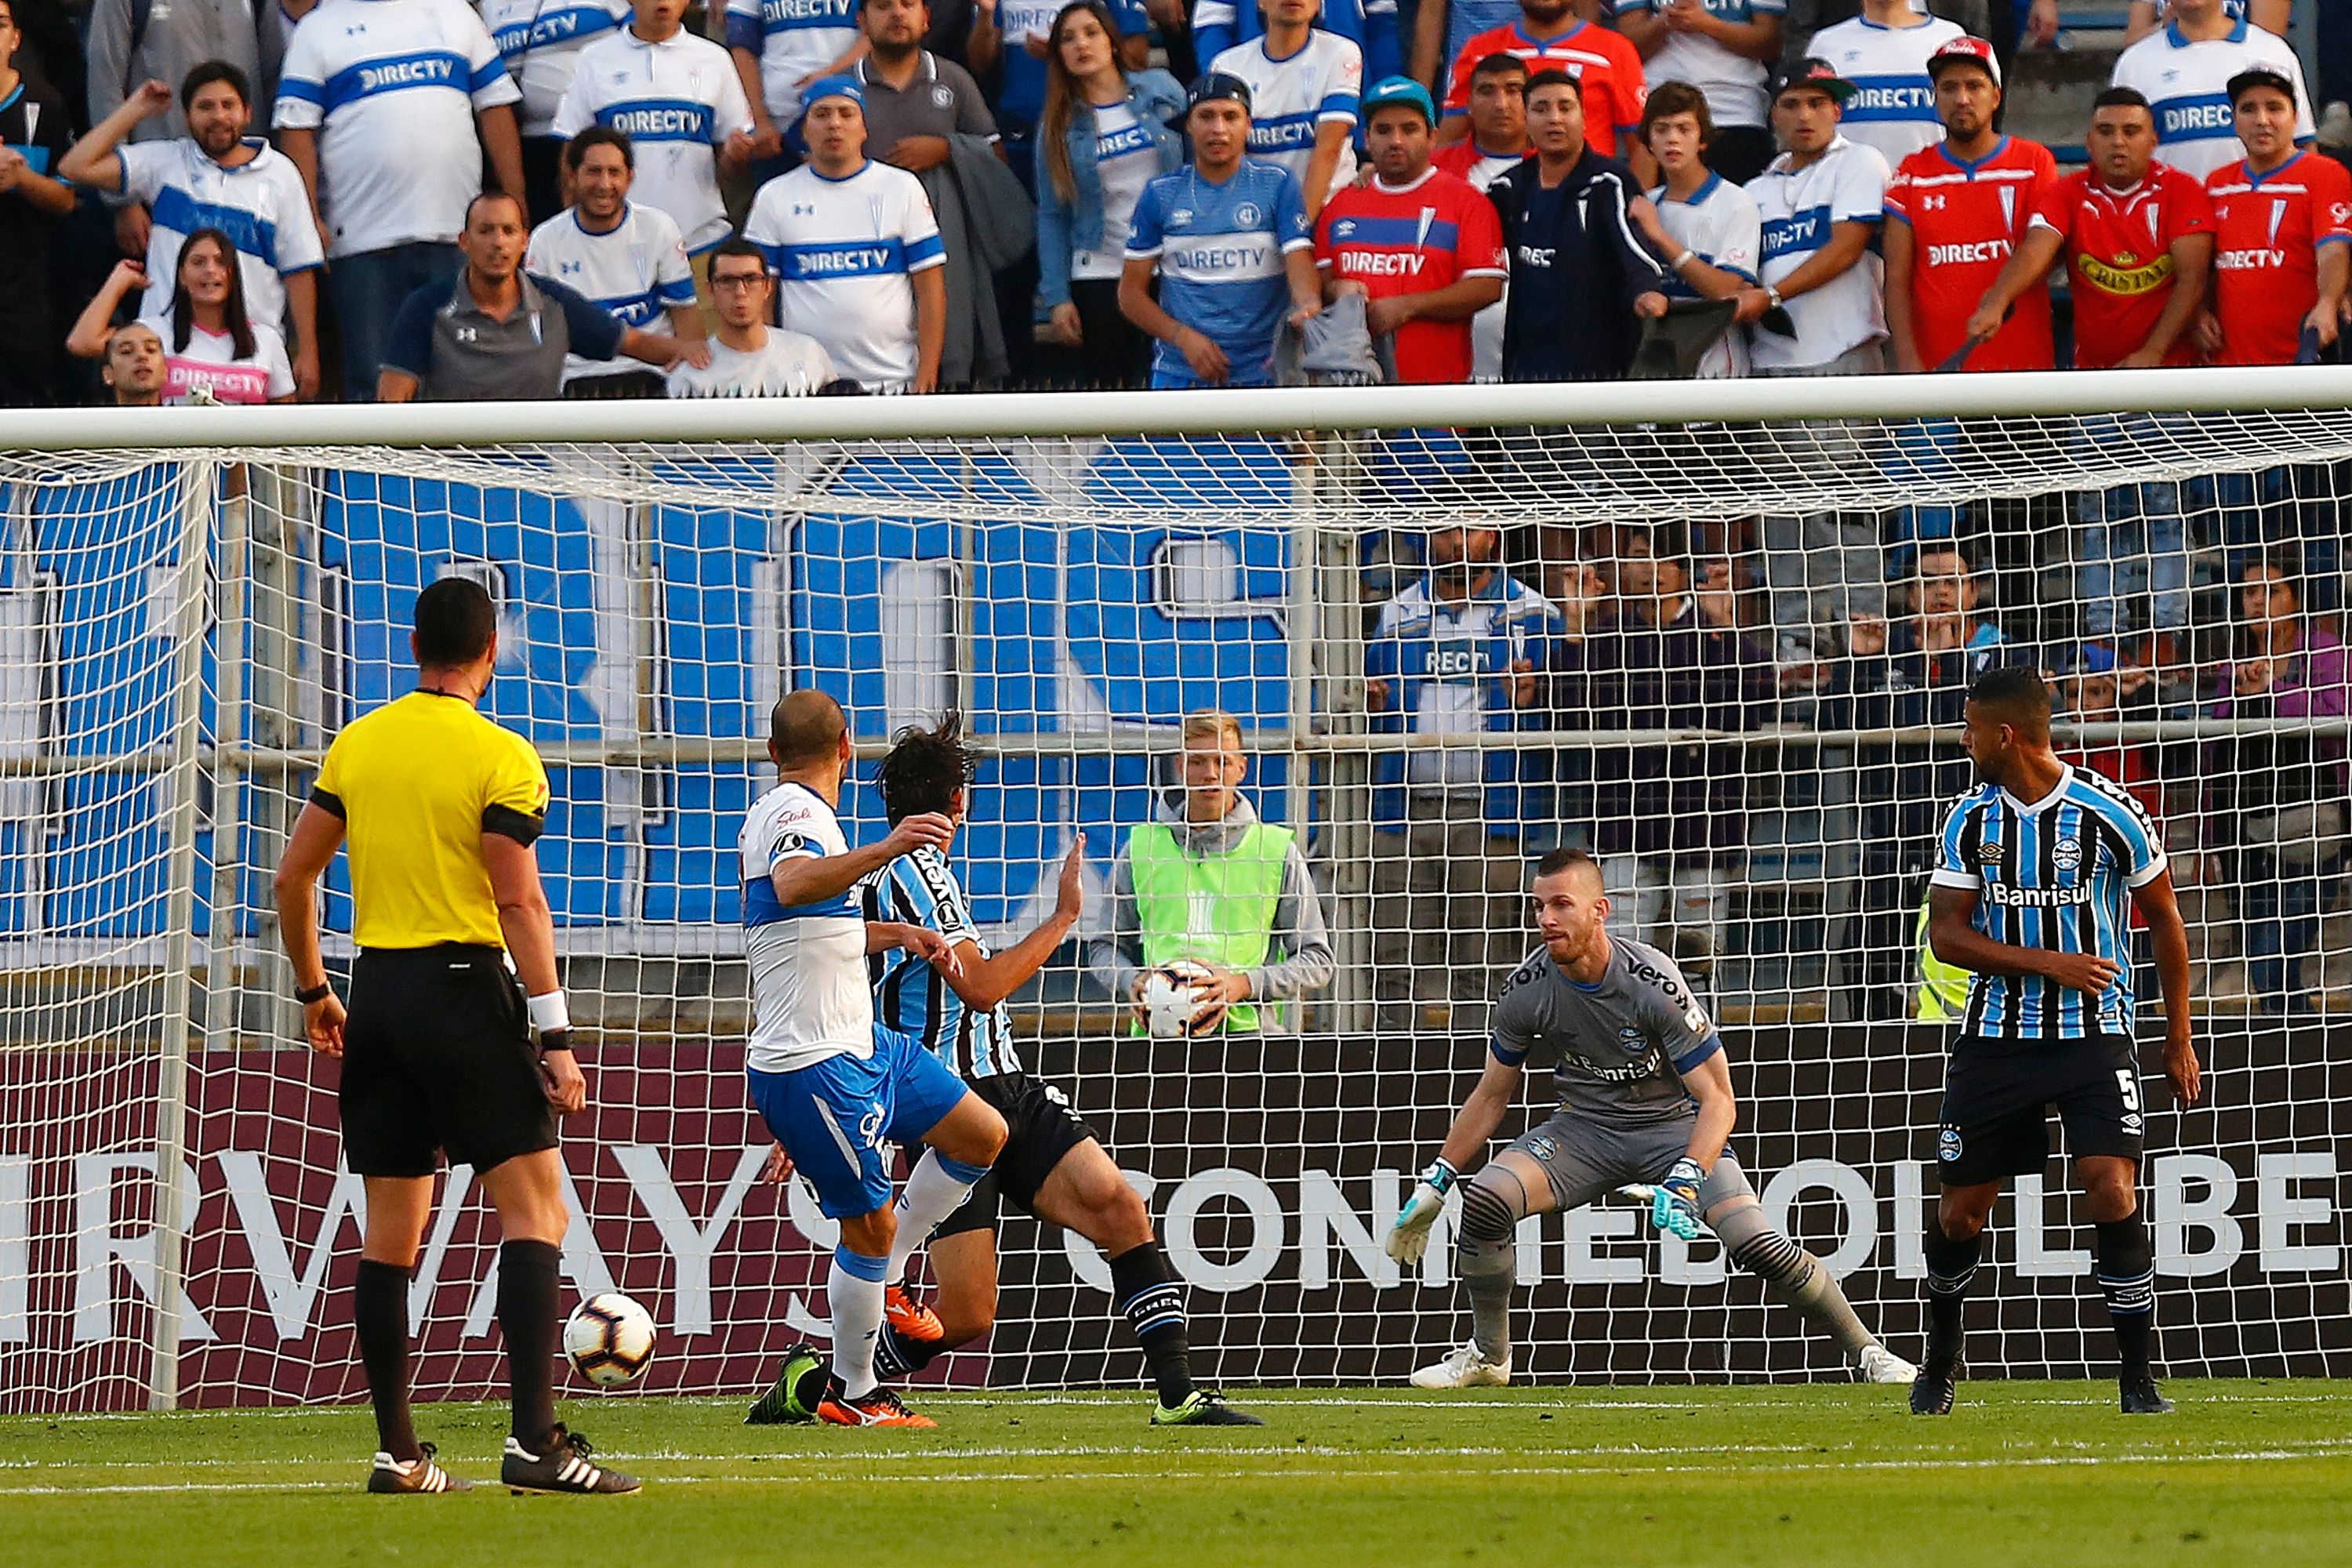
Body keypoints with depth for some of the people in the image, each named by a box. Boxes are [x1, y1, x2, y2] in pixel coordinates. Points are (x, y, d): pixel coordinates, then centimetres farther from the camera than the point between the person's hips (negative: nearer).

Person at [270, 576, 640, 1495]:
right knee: (533, 1206, -5)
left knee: (390, 1229, 9)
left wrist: (313, 990, 25)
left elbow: (293, 876, 12)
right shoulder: (501, 758, -7)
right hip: (464, 988, -6)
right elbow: (519, 903, -13)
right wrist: (555, 1038, -12)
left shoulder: (357, 745, 9)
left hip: (376, 989, 6)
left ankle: (396, 1453, 10)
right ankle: (535, 1441, -17)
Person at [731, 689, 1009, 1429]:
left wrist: (901, 934, 28)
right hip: (814, 1066, -10)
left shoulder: (785, 812, 16)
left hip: (860, 1044, 10)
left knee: (983, 1136, 13)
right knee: (870, 1224, -3)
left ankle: (874, 1284, 21)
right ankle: (853, 1393, 11)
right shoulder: (796, 813, -16)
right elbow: (791, 886, -41)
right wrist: (885, 849, -53)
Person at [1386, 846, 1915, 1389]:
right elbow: (1491, 1097, 5)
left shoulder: (1653, 982, -25)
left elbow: (1718, 1099, -24)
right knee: (1485, 1199, -20)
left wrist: (1685, 1181, -40)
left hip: (1674, 1125, -4)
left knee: (1758, 1243, -22)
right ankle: (1487, 1356, 1)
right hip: (1584, 1130, 4)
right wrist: (1435, 1183, 3)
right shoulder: (1525, 991, -12)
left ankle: (1864, 1349, -2)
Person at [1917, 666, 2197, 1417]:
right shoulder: (1971, 818, 1)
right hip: (1995, 1038, 3)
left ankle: (2139, 1378, -10)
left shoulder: (2109, 814, -8)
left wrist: (2178, 1040, 6)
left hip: (2093, 1037, -3)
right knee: (1961, 1208, 6)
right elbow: (1946, 933, -2)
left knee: (2110, 1189, -19)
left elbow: (2165, 920, 4)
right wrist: (2050, 963, -15)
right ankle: (1942, 1349, 33)